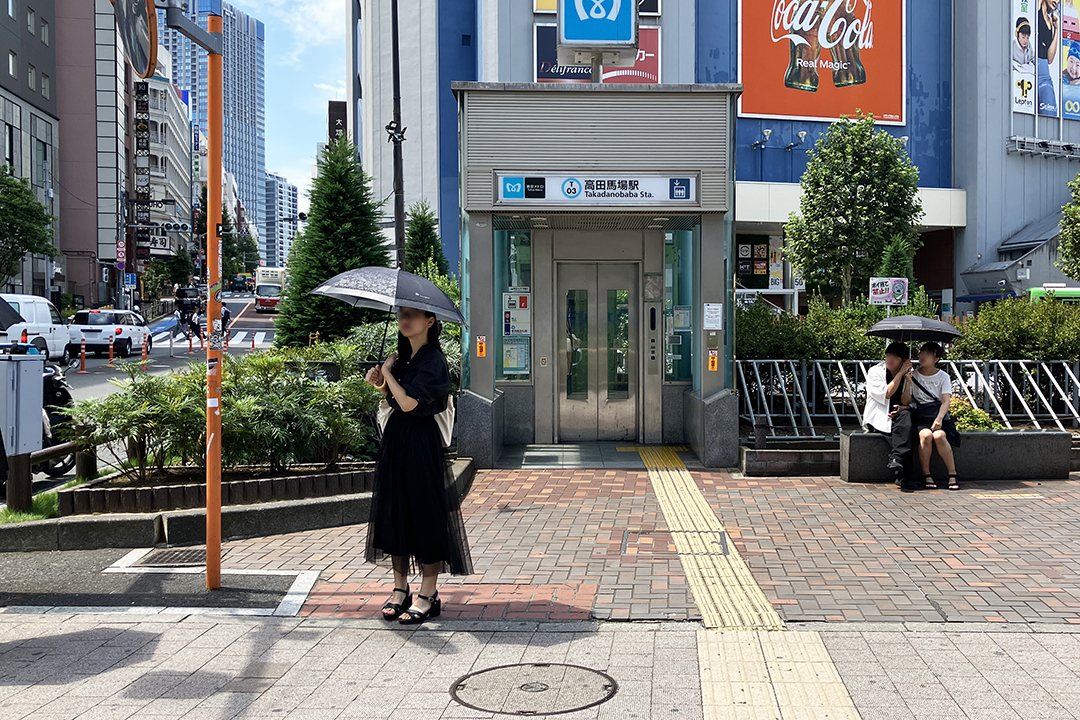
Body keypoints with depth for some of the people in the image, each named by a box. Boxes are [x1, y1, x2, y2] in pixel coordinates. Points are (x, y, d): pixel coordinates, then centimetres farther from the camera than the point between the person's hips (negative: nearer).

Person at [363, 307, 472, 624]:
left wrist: (388, 372, -10)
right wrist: (380, 382, 3)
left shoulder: (432, 359, -14)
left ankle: (428, 596, 5)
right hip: (395, 438, 8)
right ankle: (400, 589, 20)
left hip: (420, 441, -8)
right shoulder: (404, 356, 11)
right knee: (395, 512, 10)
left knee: (424, 513, -3)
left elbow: (409, 402, -23)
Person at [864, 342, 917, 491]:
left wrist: (908, 383, -17)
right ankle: (903, 476, -33)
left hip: (896, 416, 3)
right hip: (877, 419, -3)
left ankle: (897, 459, -39)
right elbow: (886, 394, -15)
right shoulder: (875, 372, -2)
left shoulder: (907, 375, 10)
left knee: (906, 414, -34)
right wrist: (900, 373, -12)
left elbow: (906, 402, 1)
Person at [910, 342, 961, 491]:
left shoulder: (943, 377, 7)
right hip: (920, 417, 0)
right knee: (926, 435, -33)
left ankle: (953, 475, -21)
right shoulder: (913, 376, 9)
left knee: (939, 436, -33)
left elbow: (946, 401, -5)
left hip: (939, 415, 0)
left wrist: (939, 419, -23)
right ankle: (926, 475, -21)